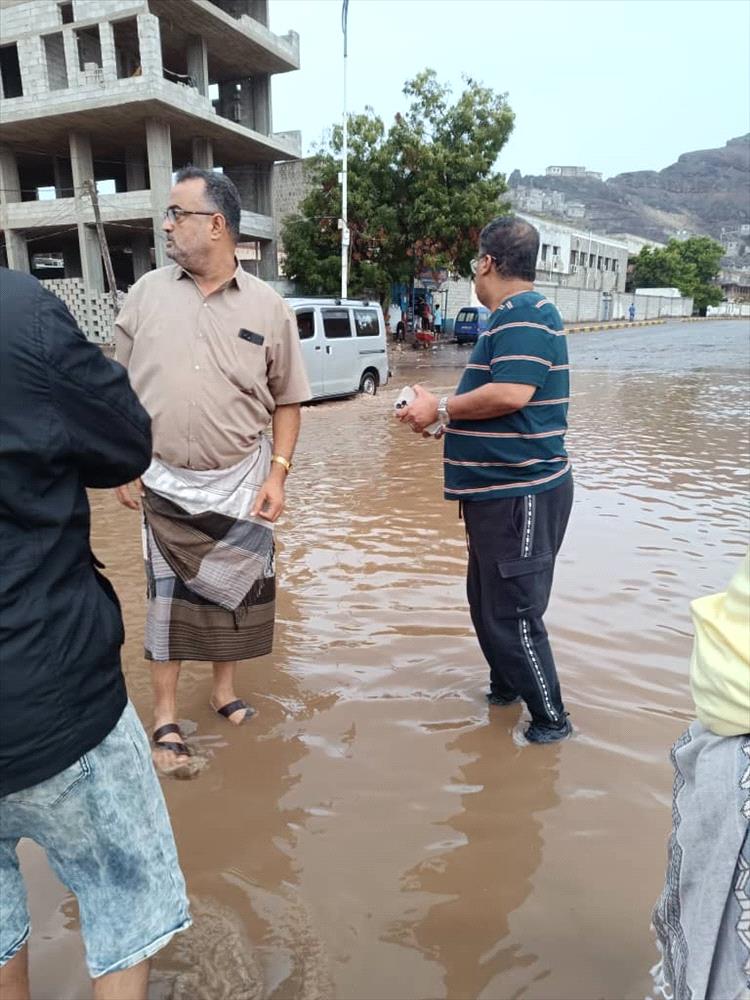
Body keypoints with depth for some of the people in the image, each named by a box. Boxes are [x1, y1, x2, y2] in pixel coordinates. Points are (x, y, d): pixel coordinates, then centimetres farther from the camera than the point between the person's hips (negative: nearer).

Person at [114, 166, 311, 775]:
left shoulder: (268, 307, -3)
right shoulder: (146, 294, 2)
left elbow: (286, 401, 1)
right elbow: (122, 389, 7)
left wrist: (278, 472, -7)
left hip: (241, 481, 0)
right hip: (165, 482, 1)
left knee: (234, 592, 11)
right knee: (168, 596, 7)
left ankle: (224, 691, 34)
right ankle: (166, 719, 21)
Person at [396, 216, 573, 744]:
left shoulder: (526, 315, -16)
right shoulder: (514, 316, 18)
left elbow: (511, 394, -28)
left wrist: (441, 409, -16)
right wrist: (443, 411, 12)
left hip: (521, 494, -11)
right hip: (497, 489, 11)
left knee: (513, 613, -3)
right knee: (487, 601, 21)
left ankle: (551, 720, 13)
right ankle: (507, 689, 38)